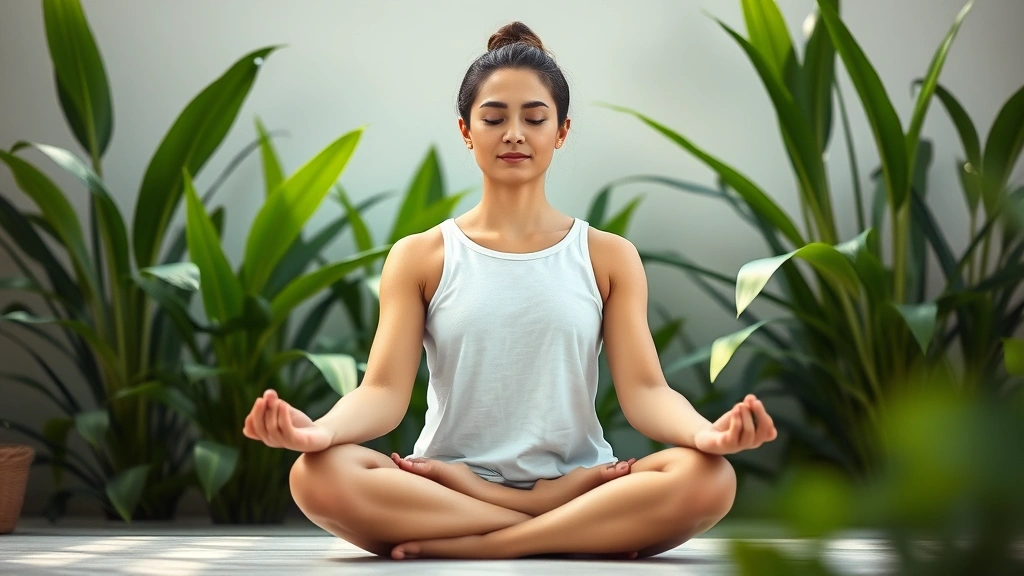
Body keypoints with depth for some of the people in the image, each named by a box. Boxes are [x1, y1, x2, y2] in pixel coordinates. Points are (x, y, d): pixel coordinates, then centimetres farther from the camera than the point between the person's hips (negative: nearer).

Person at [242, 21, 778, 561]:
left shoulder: (609, 257, 10)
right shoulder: (419, 258, 9)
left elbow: (644, 390, -1)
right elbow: (384, 390, -4)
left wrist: (705, 432, -26)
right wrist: (321, 430, -28)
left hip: (582, 481, 0)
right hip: (443, 492, 0)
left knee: (707, 478, -30)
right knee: (318, 474, -32)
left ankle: (465, 546, -22)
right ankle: (590, 530, -22)